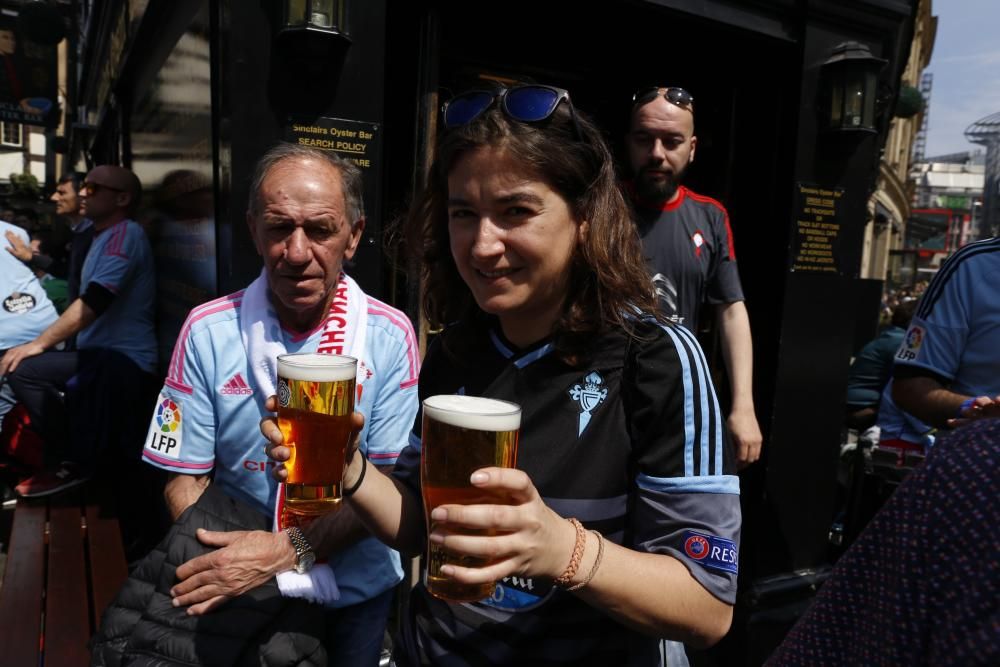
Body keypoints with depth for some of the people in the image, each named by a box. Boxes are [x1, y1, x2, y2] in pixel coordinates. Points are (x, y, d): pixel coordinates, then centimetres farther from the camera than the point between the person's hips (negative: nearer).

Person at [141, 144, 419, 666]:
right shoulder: (207, 332, -11)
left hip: (356, 590, 1)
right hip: (241, 596, 0)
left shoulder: (390, 336, -13)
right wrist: (223, 570, -23)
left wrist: (286, 551, -25)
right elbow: (185, 477, -7)